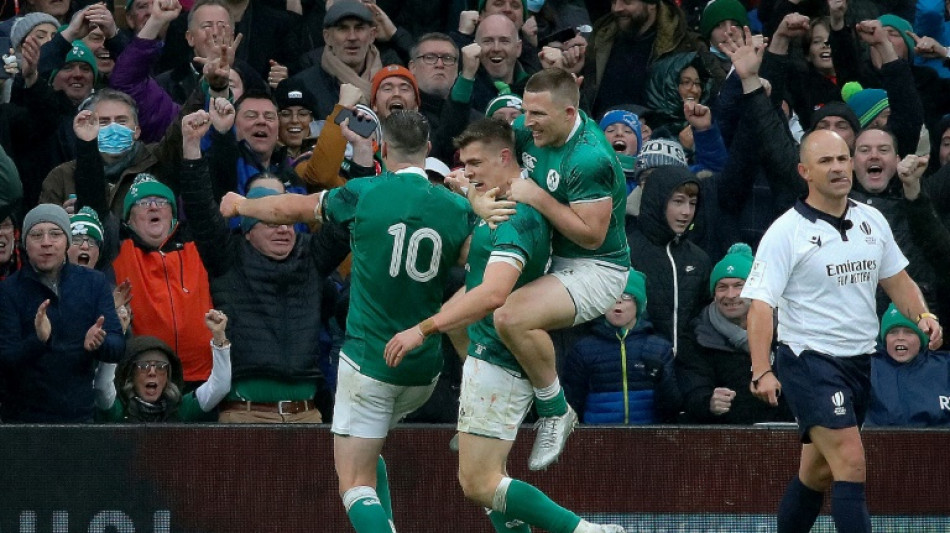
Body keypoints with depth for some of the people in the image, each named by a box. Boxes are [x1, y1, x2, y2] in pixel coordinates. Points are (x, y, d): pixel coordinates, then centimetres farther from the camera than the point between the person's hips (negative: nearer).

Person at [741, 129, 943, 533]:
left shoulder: (872, 221, 9)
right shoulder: (785, 233, -10)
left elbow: (896, 280, 22)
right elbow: (760, 304, -15)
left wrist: (922, 315, 1)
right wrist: (762, 372, -26)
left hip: (858, 361, 7)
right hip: (809, 360, -7)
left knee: (819, 473, 13)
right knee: (852, 465, -19)